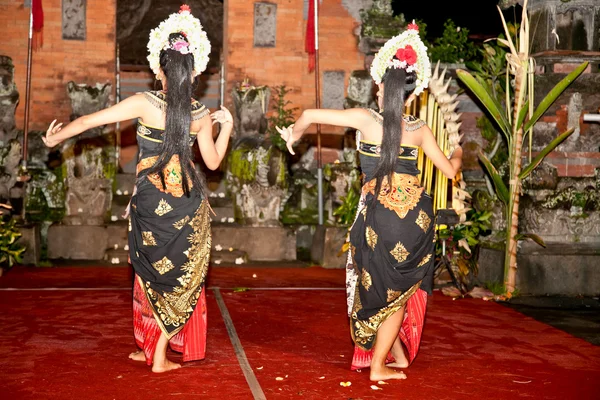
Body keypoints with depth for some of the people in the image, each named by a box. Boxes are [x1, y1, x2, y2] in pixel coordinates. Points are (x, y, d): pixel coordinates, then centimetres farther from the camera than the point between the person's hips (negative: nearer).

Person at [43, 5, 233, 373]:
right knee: (181, 275, 12)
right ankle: (160, 354, 13)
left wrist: (57, 136, 8)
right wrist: (227, 126, 16)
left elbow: (90, 120, -10)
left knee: (152, 273, 17)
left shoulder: (145, 104, -13)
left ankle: (149, 347, 26)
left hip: (151, 202, -1)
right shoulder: (201, 115, -6)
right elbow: (213, 162, 4)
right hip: (190, 204, 1)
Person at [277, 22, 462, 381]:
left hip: (377, 213, -1)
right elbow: (450, 170, 12)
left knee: (379, 285, 19)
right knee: (401, 289, 14)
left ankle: (397, 355, 26)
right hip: (416, 213, 2)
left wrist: (295, 133, 14)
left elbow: (311, 115, -9)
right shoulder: (420, 130, 1)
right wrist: (458, 153, 35)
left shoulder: (365, 119, -5)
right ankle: (379, 365, 16)